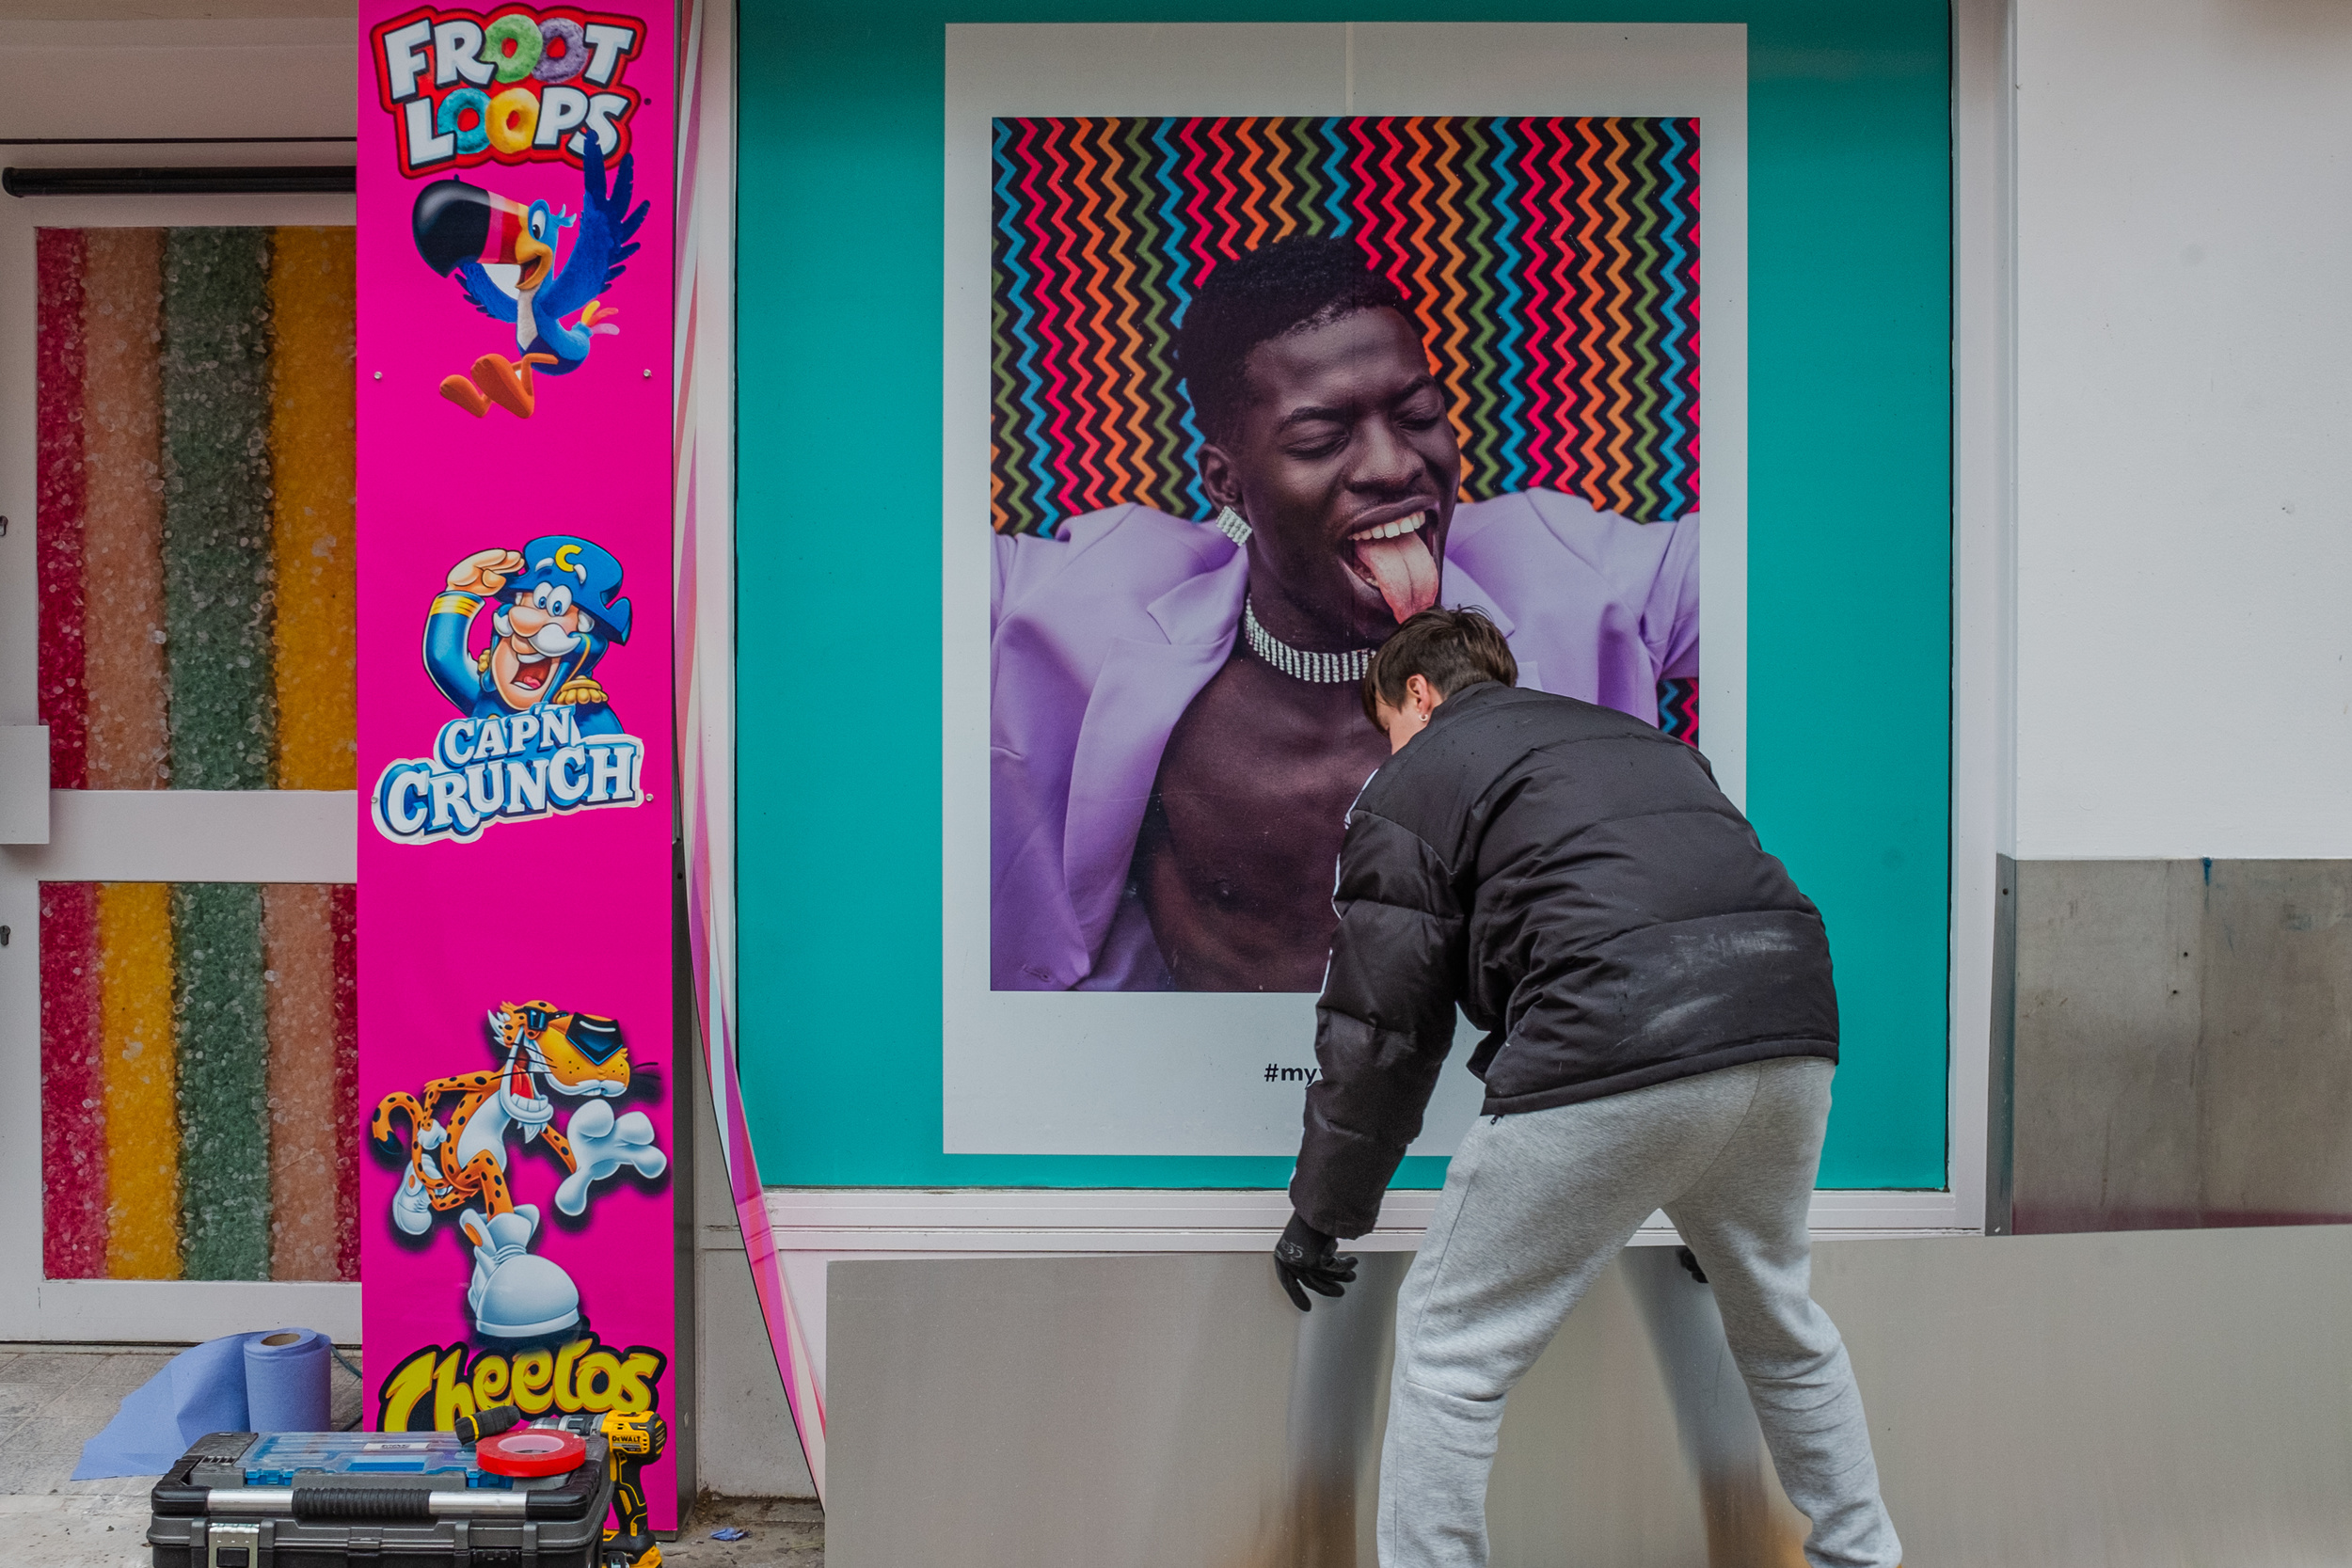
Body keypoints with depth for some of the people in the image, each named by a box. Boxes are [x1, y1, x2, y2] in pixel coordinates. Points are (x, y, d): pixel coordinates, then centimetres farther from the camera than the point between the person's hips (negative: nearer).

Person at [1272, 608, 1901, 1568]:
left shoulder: (1414, 779, 15)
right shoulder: (1642, 740, 34)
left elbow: (1379, 1028, 11)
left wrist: (1321, 1215, 22)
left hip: (1615, 1055, -7)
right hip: (1791, 1033, 7)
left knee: (1448, 1346, 8)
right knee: (1781, 1327, 29)